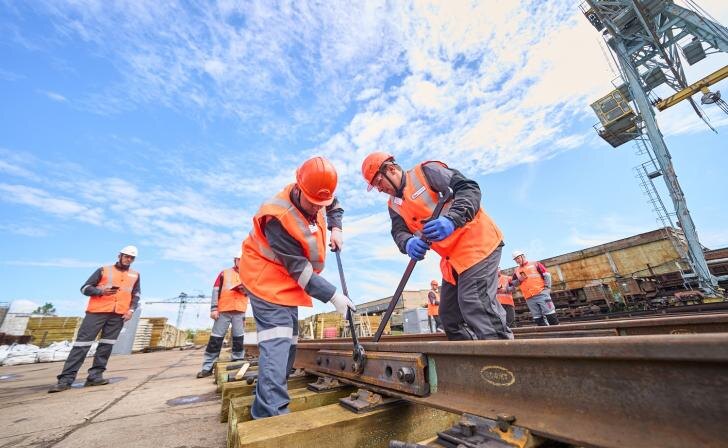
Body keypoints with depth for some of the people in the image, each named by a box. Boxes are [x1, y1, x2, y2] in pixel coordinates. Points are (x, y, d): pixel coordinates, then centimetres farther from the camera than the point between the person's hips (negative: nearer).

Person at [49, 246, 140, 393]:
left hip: (119, 314, 2)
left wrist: (131, 310, 4)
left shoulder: (135, 275, 14)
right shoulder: (104, 270, 7)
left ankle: (95, 375, 9)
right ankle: (66, 379, 3)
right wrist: (100, 290, -15)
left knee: (106, 344, 3)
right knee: (83, 342, -4)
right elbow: (85, 288, 5)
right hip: (98, 311, -2)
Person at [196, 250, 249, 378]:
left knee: (239, 338, 3)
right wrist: (214, 308, -6)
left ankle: (237, 362, 12)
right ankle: (207, 367, 8)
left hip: (239, 311, 2)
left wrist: (245, 288, -12)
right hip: (223, 310, -1)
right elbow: (216, 290, 3)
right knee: (216, 338, 0)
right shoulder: (224, 273, 11)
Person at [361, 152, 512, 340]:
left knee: (474, 303, -19)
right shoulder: (394, 205, 12)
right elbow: (399, 231, -2)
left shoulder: (426, 171, -7)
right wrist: (408, 243, -27)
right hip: (451, 257, 8)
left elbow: (469, 188, -15)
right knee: (449, 316, 10)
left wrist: (451, 220, -33)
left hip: (476, 241, -8)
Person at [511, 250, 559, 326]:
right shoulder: (517, 270, 15)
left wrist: (547, 287, -7)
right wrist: (519, 280, 0)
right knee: (538, 319, 4)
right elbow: (513, 283, 19)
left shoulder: (534, 264, 7)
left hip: (541, 293, -3)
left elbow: (547, 275, 2)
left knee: (551, 315, -6)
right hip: (529, 298, 4)